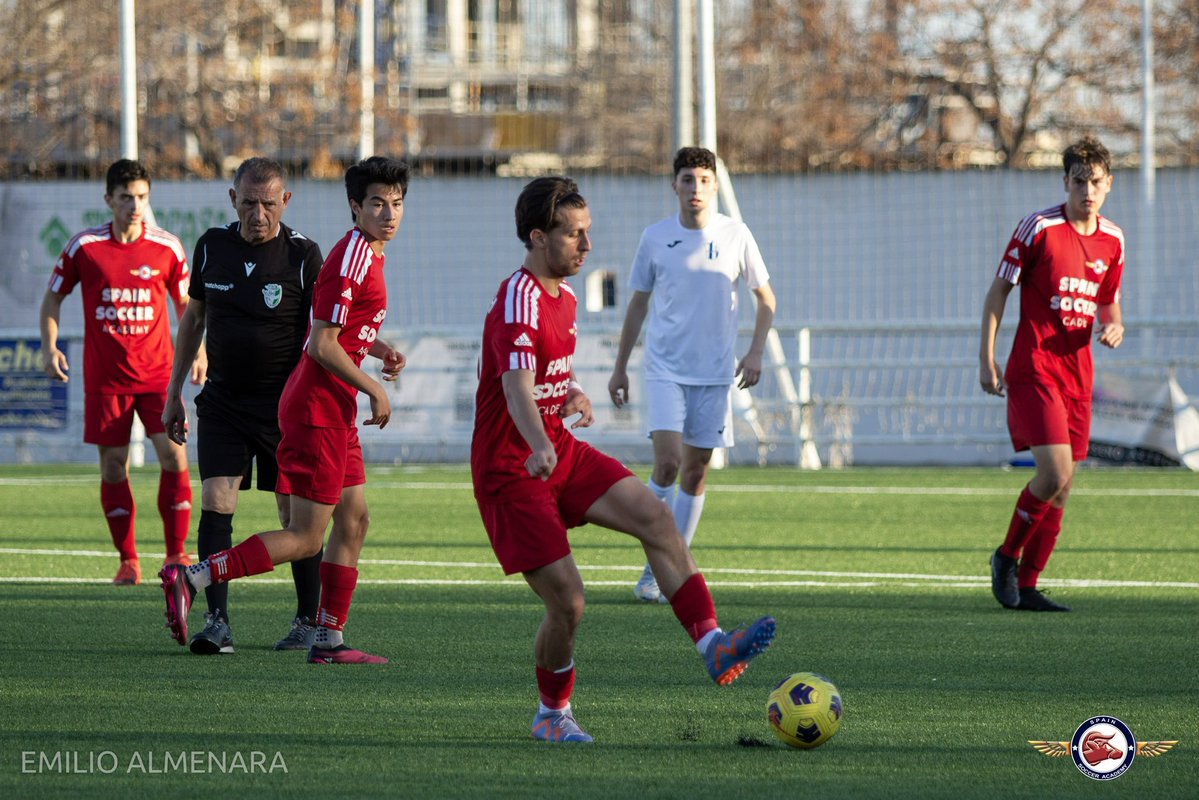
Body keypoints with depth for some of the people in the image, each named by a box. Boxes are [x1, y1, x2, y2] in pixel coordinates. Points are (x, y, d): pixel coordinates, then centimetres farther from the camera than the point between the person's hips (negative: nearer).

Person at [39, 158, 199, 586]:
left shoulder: (167, 247, -1)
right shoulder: (84, 246, -3)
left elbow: (185, 302, 14)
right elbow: (53, 296, 10)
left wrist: (197, 350, 3)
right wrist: (49, 346, -1)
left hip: (157, 374, 0)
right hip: (105, 378, 0)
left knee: (173, 456, -12)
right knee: (113, 467, 2)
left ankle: (176, 555, -3)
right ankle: (128, 561, 13)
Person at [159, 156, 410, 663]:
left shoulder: (367, 253, 14)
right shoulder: (352, 256, -17)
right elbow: (322, 344, -21)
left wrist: (376, 348, 11)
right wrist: (374, 389, -12)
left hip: (335, 412, 10)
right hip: (318, 408, -10)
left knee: (353, 522, 12)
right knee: (305, 538, -9)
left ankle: (328, 640, 16)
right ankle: (188, 580, -11)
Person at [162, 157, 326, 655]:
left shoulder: (303, 255, -8)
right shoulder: (212, 247, 2)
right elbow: (193, 319, 14)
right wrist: (174, 393, 14)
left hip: (285, 404, -3)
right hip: (223, 402, 3)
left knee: (298, 514, 3)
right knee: (215, 502, -10)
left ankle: (309, 622, 16)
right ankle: (216, 621, -11)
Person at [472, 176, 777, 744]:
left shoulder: (564, 297, 9)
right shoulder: (517, 305, -22)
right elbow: (518, 390, -39)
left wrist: (572, 393, 9)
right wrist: (541, 447, -56)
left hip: (559, 452, 8)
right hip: (510, 472, -8)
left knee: (655, 517, -12)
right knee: (567, 602, -11)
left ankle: (712, 645, -18)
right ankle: (552, 714, 13)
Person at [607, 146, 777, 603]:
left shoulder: (735, 236, 0)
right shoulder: (656, 238, 0)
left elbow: (765, 298, 10)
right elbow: (638, 305, 10)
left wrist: (755, 353, -3)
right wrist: (620, 368, 10)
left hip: (715, 372, 1)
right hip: (665, 369, -1)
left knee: (696, 472, 4)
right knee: (668, 462, -16)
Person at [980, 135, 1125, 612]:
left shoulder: (1112, 240, 9)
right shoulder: (1039, 228, -8)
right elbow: (998, 290, -3)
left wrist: (1114, 326, -2)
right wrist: (986, 358, -9)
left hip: (1077, 373, 6)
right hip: (1033, 370, -6)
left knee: (1061, 488, 4)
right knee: (1054, 472, -18)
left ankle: (1026, 586, 13)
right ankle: (1007, 555, 4)